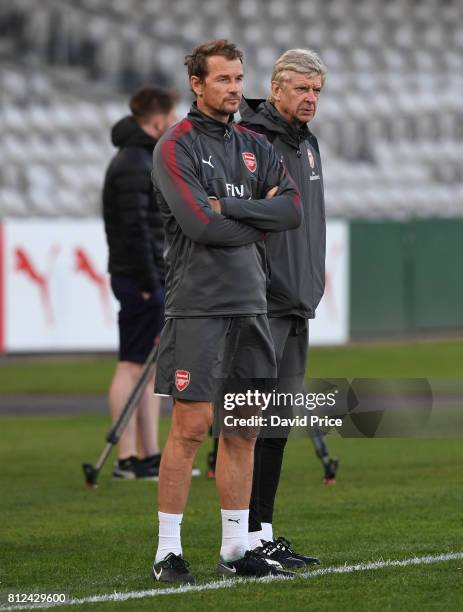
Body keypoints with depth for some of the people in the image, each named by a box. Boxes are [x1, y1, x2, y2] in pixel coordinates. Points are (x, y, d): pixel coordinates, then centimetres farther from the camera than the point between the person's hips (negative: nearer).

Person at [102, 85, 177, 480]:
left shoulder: (143, 159, 19)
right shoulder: (133, 165, -14)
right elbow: (134, 226, -20)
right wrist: (148, 282, -21)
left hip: (153, 277, 10)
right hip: (140, 278, -10)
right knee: (132, 365, -8)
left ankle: (149, 456, 13)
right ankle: (127, 460, -7)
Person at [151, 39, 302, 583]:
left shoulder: (255, 147, 15)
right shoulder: (175, 147, -5)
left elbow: (295, 208, 0)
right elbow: (200, 223, -17)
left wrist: (231, 207, -12)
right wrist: (261, 220, -4)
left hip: (249, 305, 6)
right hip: (197, 306, -6)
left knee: (243, 430, 7)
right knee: (190, 426, -8)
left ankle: (236, 548, 13)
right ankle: (168, 551, -3)